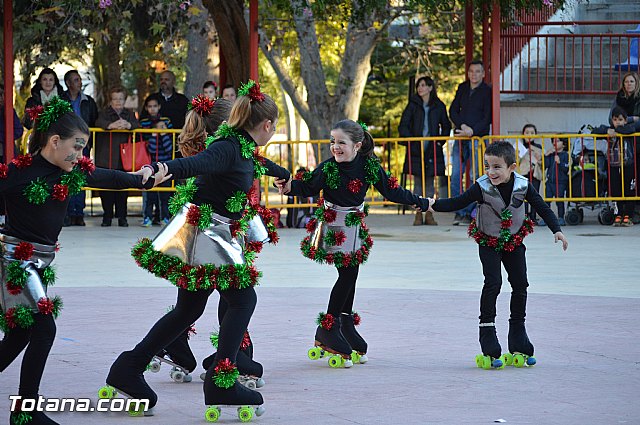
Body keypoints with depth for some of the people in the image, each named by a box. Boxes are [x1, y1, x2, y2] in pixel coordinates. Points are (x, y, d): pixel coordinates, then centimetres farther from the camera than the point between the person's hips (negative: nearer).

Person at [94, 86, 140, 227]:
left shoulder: (129, 114, 14)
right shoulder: (105, 113, 7)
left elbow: (137, 125, -4)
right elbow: (99, 123, -14)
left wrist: (128, 125, -28)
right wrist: (111, 125, -36)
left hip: (123, 158, 2)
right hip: (106, 158, -2)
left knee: (123, 187, 0)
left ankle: (122, 217, 7)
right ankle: (107, 216, 7)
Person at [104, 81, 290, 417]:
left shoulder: (243, 149, 14)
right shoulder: (228, 149, -17)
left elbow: (261, 164, 39)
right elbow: (195, 163, -37)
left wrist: (285, 175, 61)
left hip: (215, 237, 10)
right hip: (205, 230, -10)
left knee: (189, 310, 11)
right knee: (243, 299, -6)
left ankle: (129, 368, 15)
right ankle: (220, 381, -8)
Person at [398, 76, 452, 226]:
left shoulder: (439, 106, 6)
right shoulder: (413, 105, 3)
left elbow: (446, 126, 16)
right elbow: (403, 126, 2)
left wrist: (441, 141, 4)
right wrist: (412, 140, -7)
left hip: (433, 149, 1)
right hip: (416, 149, -1)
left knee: (430, 181, 3)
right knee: (418, 182, 0)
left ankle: (429, 214, 8)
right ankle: (418, 215, 4)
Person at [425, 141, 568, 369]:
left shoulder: (523, 186, -16)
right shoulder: (482, 187, -22)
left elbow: (542, 208, -5)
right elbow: (458, 202, -19)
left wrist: (556, 230, -12)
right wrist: (435, 204, -34)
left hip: (514, 241, 3)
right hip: (489, 242, -3)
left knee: (520, 285, 4)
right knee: (493, 284, -16)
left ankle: (519, 346, 16)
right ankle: (489, 348, -12)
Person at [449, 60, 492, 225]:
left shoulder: (487, 92, -1)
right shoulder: (462, 88, 13)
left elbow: (488, 118, -6)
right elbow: (453, 110, 9)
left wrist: (472, 130, -18)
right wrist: (462, 126, -8)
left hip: (478, 137, -4)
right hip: (460, 137, 4)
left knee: (475, 177, -6)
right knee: (456, 175, -2)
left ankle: (470, 213, -3)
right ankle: (459, 212, 3)